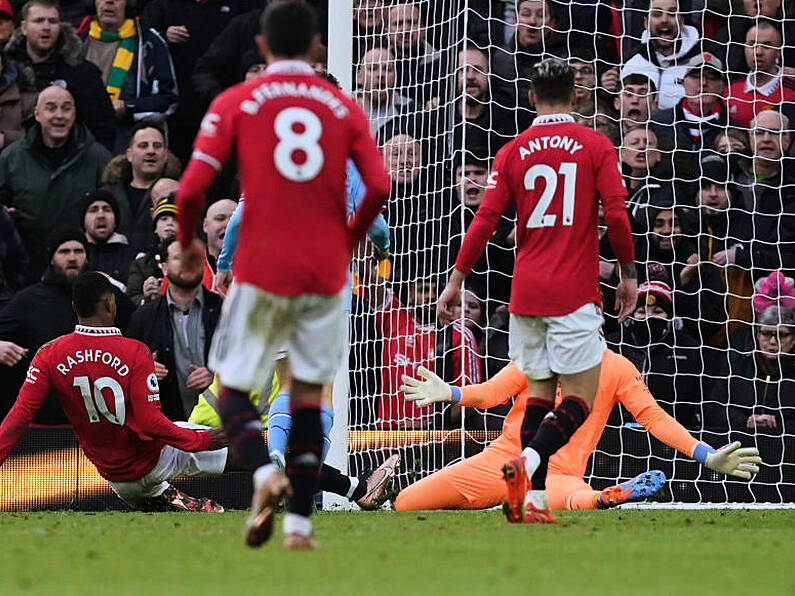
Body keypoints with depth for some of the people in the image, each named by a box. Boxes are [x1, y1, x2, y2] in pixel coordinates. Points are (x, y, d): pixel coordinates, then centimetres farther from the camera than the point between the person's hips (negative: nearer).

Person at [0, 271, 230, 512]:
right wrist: (202, 441, -14)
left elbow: (20, 415, -15)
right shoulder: (134, 352, -20)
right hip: (151, 463, -4)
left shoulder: (50, 355, -10)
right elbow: (150, 423, -24)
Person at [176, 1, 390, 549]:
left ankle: (264, 473, -20)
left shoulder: (234, 104, 1)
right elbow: (379, 187, -3)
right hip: (326, 272, 2)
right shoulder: (344, 108, 6)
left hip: (262, 269, -2)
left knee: (234, 386, 9)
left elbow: (192, 187, -7)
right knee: (309, 393, 13)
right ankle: (300, 522, 6)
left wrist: (188, 241, 12)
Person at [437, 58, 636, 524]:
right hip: (574, 292, -4)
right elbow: (617, 214, -8)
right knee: (579, 398, -2)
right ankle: (528, 463, -27)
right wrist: (629, 274, 4)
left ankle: (534, 497, 3)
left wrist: (457, 279, 7)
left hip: (526, 292, 4)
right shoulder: (596, 146, -1)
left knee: (539, 392, 13)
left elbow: (486, 219, 1)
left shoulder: (513, 152, 6)